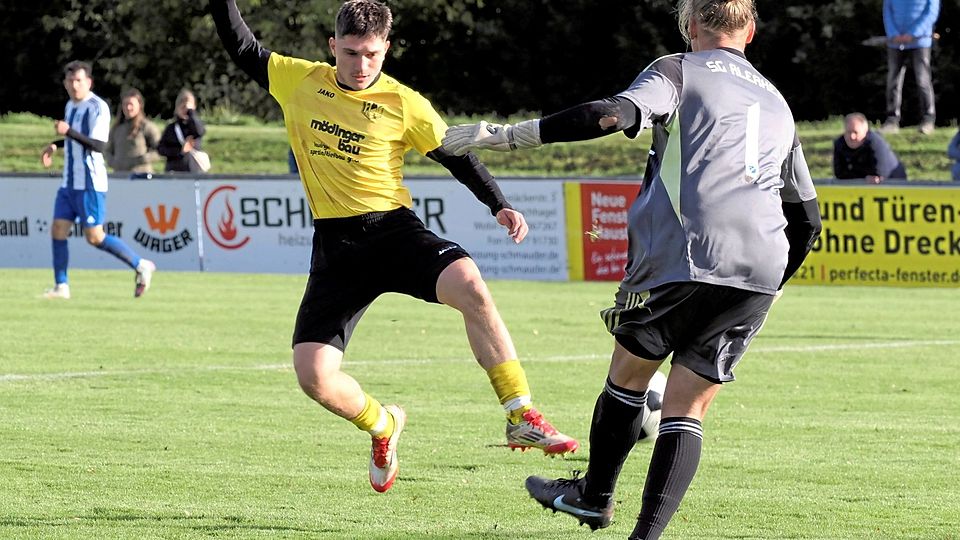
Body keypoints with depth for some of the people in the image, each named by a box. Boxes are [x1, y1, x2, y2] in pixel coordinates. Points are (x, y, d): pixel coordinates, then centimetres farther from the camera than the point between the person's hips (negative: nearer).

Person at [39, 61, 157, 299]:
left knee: (95, 237, -8)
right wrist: (55, 145, 18)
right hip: (69, 182, 8)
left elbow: (99, 145, -23)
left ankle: (141, 266, 4)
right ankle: (61, 286, 7)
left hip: (90, 184, -8)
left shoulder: (97, 107, -14)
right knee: (58, 231, 2)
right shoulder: (71, 106, 13)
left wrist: (69, 132, -31)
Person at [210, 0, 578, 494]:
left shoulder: (403, 104, -1)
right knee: (312, 375, -11)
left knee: (468, 284, -33)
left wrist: (499, 206, -3)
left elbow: (455, 155, 7)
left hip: (393, 229, -2)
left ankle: (521, 418, -26)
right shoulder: (299, 82, 5)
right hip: (335, 245, 2)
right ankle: (382, 426, 24)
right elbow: (242, 49, 17)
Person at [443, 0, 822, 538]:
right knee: (688, 407, 7)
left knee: (630, 371, 19)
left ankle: (595, 495, 34)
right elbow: (808, 218, 28)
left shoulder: (680, 71, 8)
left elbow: (615, 114, -13)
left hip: (680, 255, -4)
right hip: (760, 271, 4)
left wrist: (505, 135, -14)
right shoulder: (777, 105, 26)